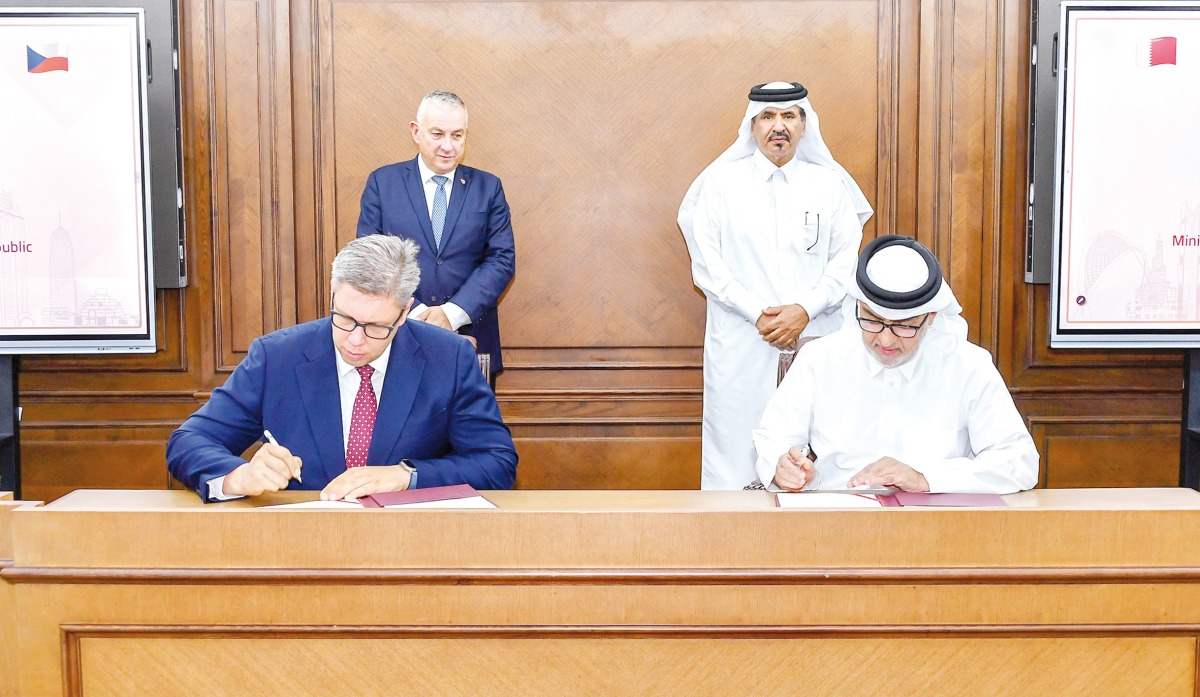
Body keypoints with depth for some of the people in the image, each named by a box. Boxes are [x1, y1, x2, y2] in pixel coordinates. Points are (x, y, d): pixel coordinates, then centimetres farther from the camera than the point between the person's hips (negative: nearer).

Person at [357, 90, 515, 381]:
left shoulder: (488, 187, 5)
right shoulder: (382, 182, 3)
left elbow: (502, 259, -2)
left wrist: (453, 313, -15)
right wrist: (414, 314, -14)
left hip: (471, 338, 1)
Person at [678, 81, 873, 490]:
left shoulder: (830, 184, 11)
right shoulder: (721, 181, 7)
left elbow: (848, 261, 6)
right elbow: (706, 264, 1)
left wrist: (805, 310, -10)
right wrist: (758, 314, -9)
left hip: (817, 342, 1)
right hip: (741, 345, -1)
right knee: (737, 460, -1)